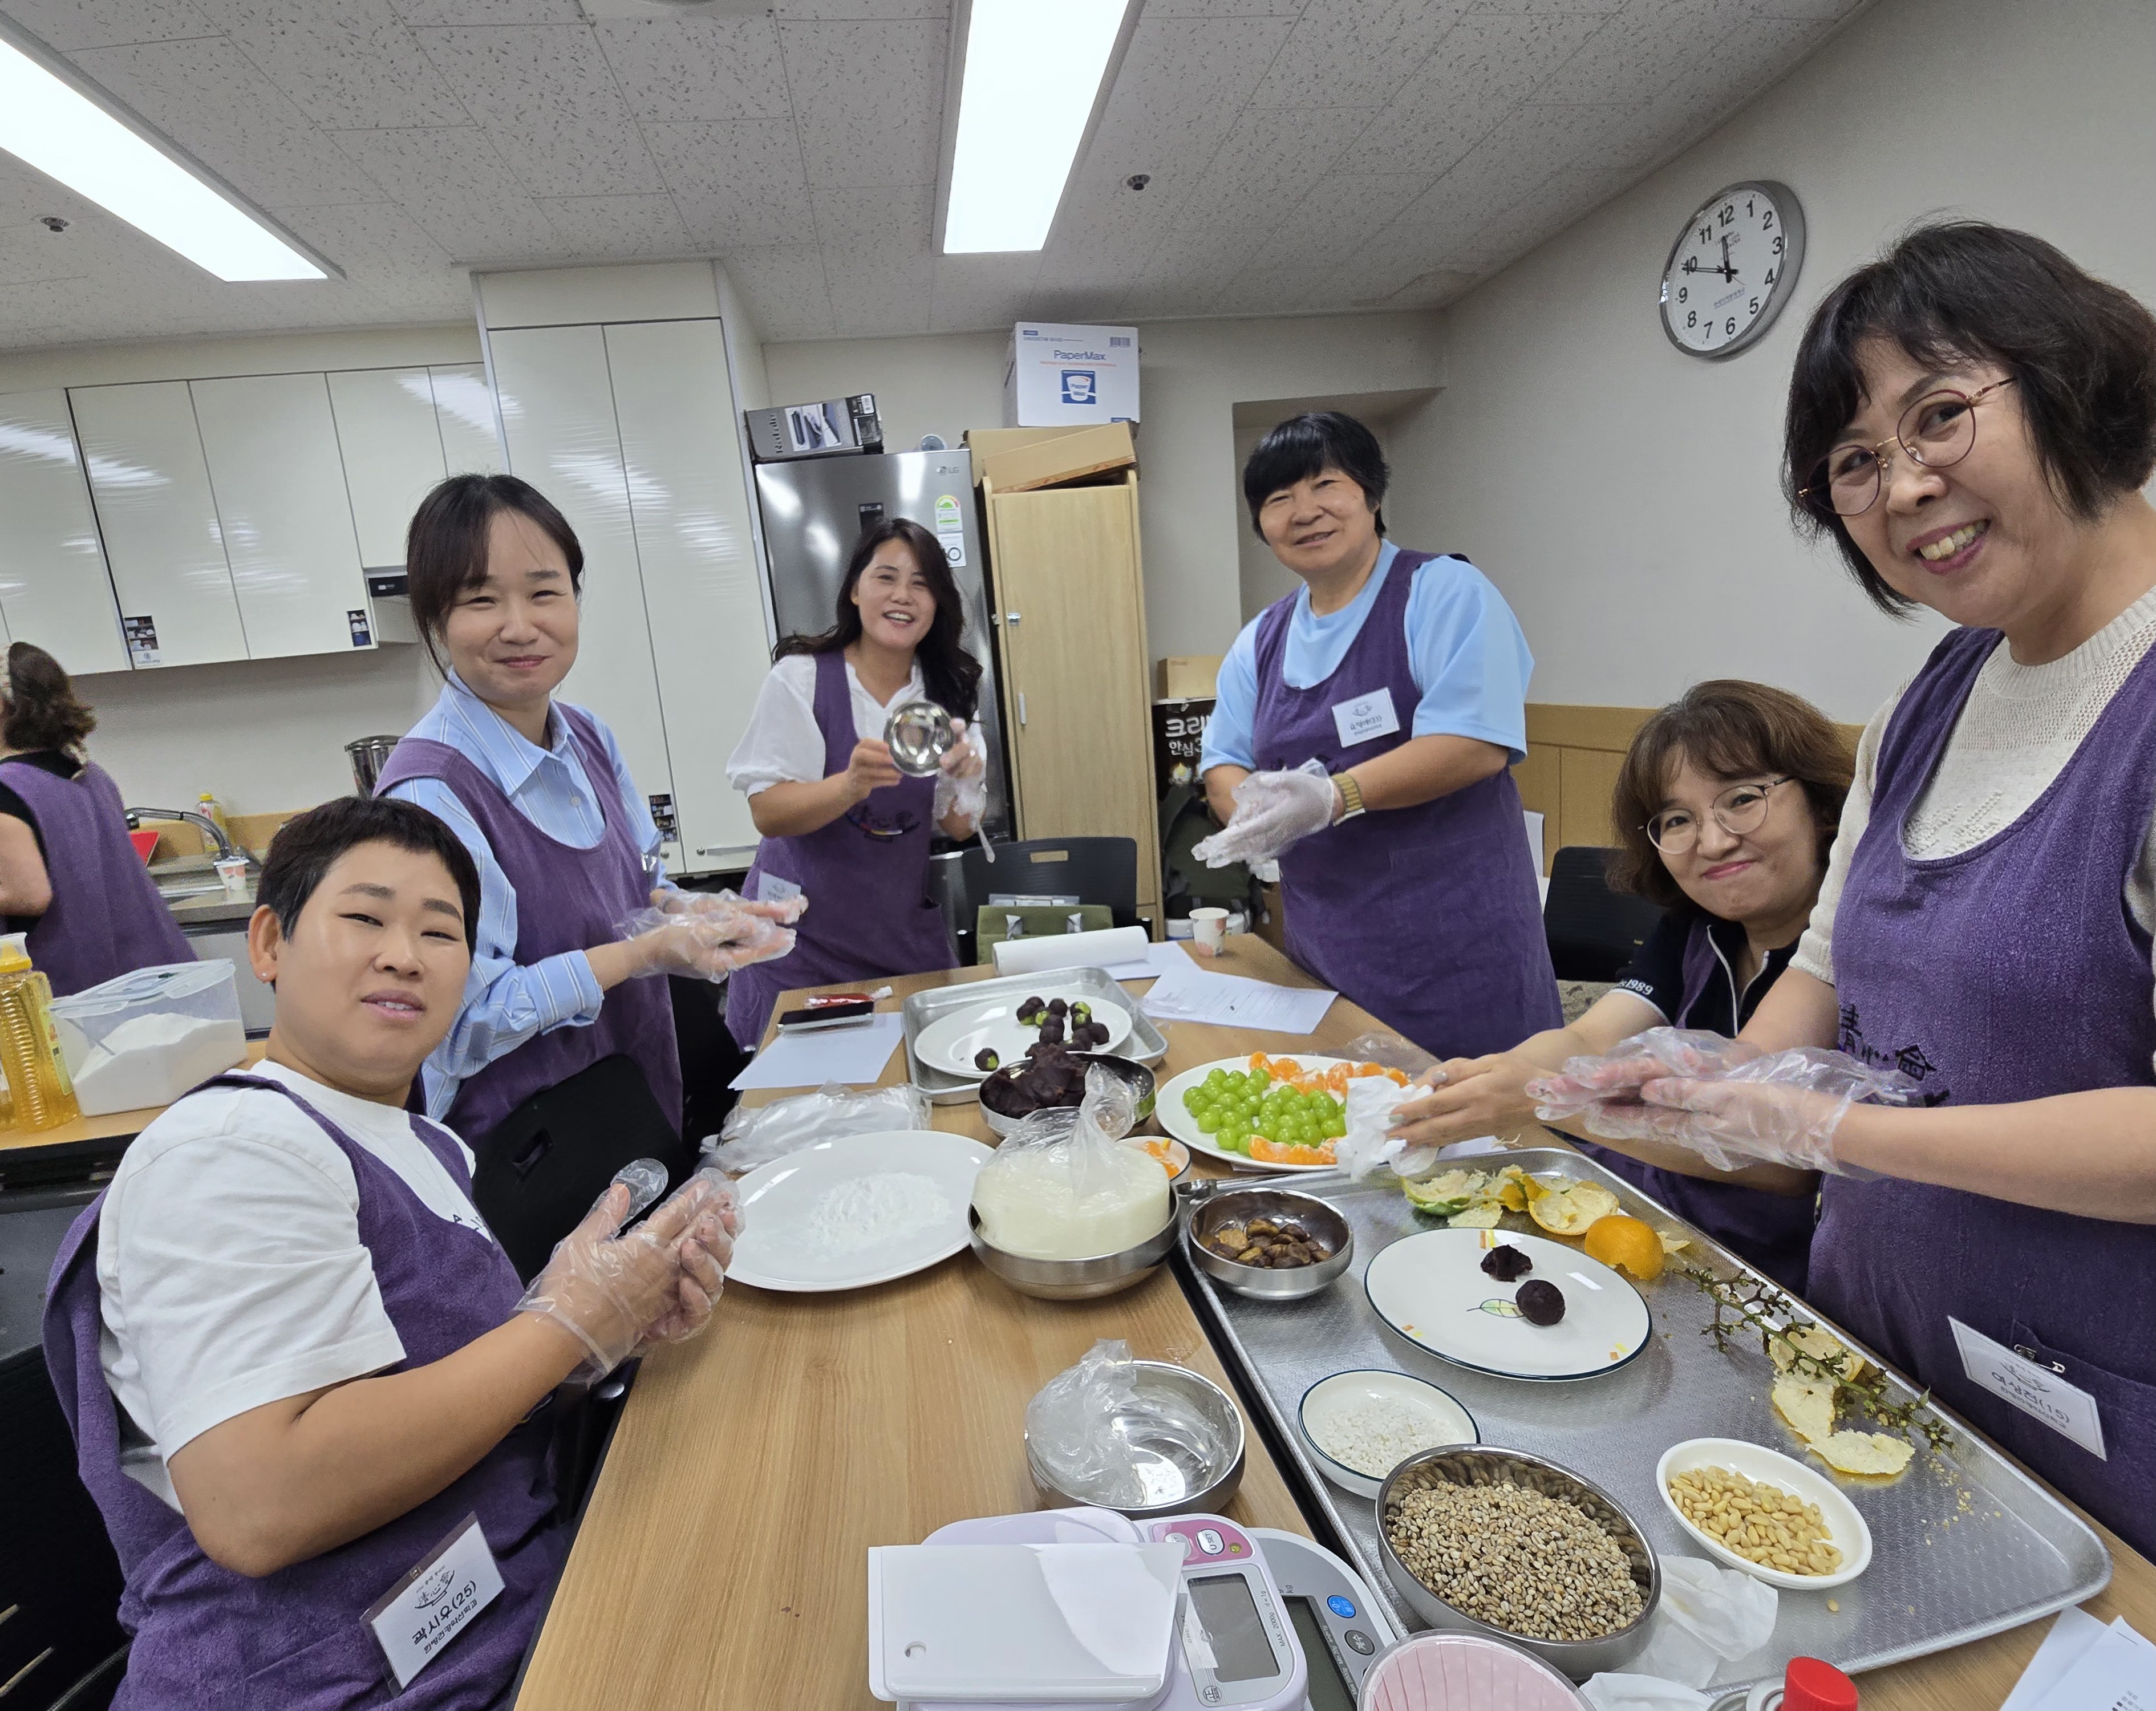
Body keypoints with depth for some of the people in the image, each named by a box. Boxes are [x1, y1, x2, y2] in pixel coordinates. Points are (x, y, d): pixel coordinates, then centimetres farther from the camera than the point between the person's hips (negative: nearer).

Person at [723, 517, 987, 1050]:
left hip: (907, 935, 4)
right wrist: (852, 785, -33)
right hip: (804, 938, -3)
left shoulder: (947, 692, 1)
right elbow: (768, 814, -16)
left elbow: (958, 827, 2)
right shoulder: (801, 676, -10)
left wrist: (965, 781, -19)